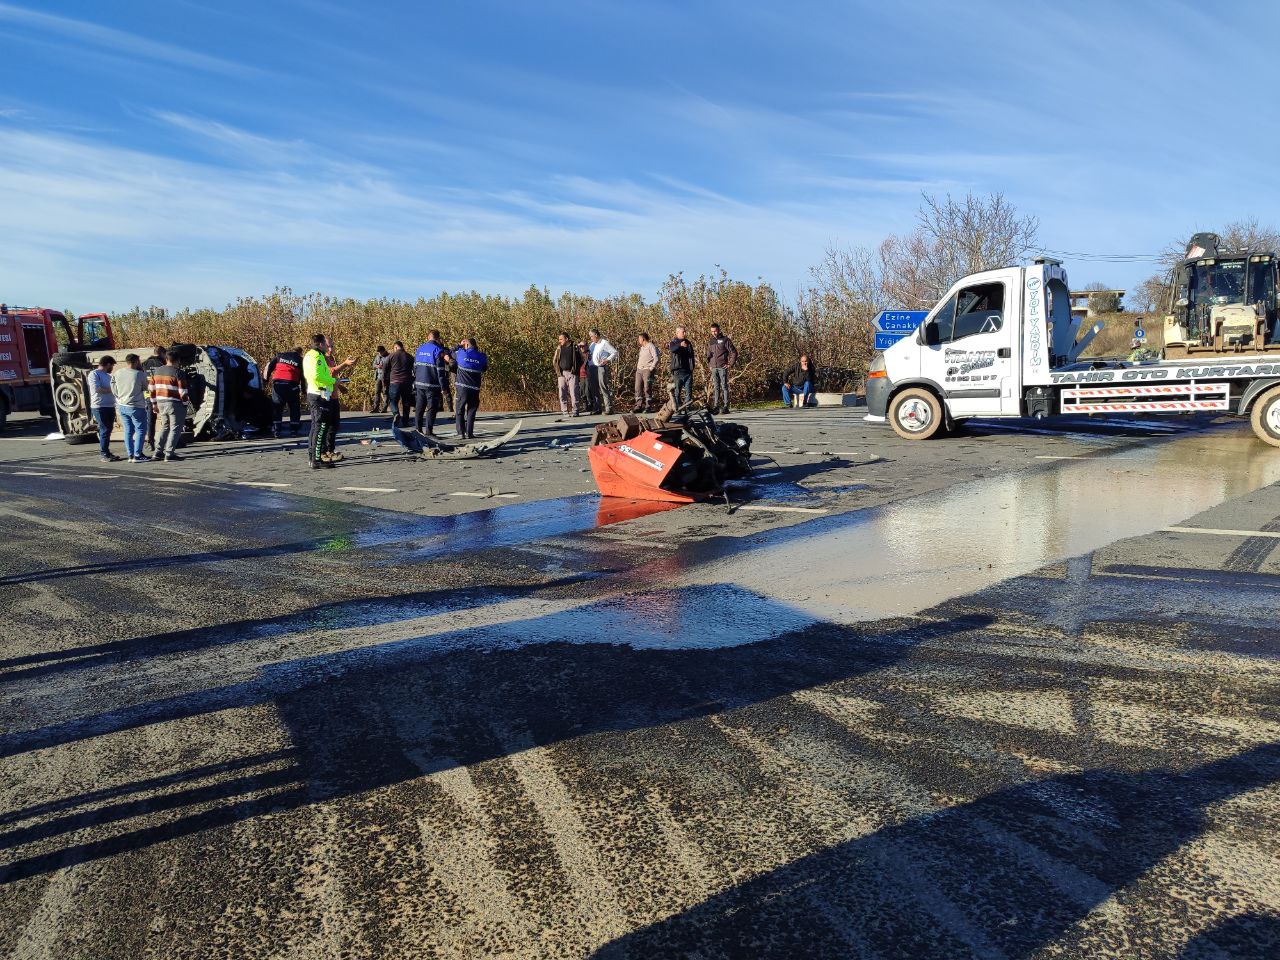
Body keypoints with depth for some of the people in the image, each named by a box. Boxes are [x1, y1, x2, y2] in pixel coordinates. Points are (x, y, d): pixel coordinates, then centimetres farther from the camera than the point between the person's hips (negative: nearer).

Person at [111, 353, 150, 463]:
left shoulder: (117, 373, 1)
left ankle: (130, 455, 13)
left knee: (128, 430, 12)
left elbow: (114, 390, 6)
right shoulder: (139, 374, -14)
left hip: (121, 406, 6)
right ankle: (137, 455, -2)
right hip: (136, 407, -6)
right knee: (141, 430, 2)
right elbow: (145, 387, 2)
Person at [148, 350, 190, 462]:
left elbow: (151, 388, 13)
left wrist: (154, 404, 19)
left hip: (161, 403, 7)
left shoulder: (156, 371, 10)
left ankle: (158, 452, 17)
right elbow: (183, 392, -12)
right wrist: (185, 405, -1)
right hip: (175, 404, -7)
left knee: (164, 426, 19)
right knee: (175, 428, 0)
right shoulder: (178, 373, -11)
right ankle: (169, 454, -5)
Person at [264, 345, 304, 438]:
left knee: (277, 408, 9)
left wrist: (267, 379, 14)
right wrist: (303, 391, 15)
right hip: (291, 384, -2)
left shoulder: (280, 356, 18)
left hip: (277, 382, 2)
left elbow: (269, 366, 9)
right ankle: (293, 430, 12)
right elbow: (303, 377, 10)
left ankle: (276, 431, 7)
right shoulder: (300, 360, 12)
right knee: (294, 409, 13)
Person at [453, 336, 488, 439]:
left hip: (462, 387, -1)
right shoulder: (481, 357, 1)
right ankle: (469, 433, 6)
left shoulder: (461, 353, -4)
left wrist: (459, 345, 28)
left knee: (459, 410, 9)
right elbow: (485, 368, 16)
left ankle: (461, 432, 2)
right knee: (471, 411, 9)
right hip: (475, 389, 1)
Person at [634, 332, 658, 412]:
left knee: (647, 389, -8)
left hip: (647, 370, -8)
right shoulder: (642, 348, 20)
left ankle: (648, 407, -5)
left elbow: (656, 359, -14)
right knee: (638, 388, 2)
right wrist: (637, 368, 16)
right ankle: (638, 406, 4)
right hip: (639, 370, 8)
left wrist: (651, 368, -16)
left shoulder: (651, 346, -6)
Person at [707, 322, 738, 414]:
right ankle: (716, 406, 8)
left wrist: (730, 364, -8)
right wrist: (709, 364, 14)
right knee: (715, 387, 6)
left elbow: (734, 352, -4)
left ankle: (725, 406, -3)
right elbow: (708, 354, 27)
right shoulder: (711, 342, 15)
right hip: (714, 368, 5)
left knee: (724, 387, -5)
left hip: (723, 367, -5)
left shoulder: (725, 340, -3)